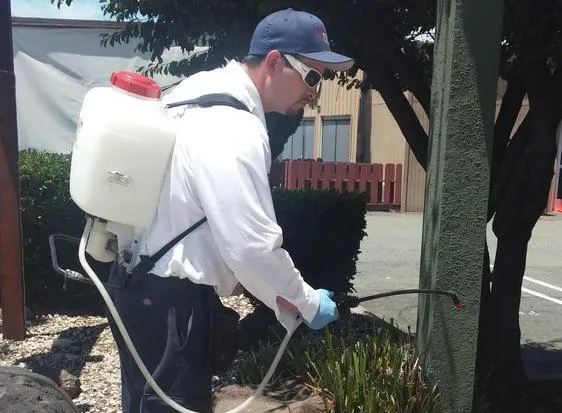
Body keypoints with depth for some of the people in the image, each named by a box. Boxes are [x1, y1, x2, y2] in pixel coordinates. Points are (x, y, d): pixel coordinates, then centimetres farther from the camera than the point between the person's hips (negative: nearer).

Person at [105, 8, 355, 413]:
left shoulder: (206, 87, 6)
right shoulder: (233, 130, -26)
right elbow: (252, 247, -28)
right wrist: (306, 303, -12)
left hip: (146, 278, 10)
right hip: (166, 297, -10)